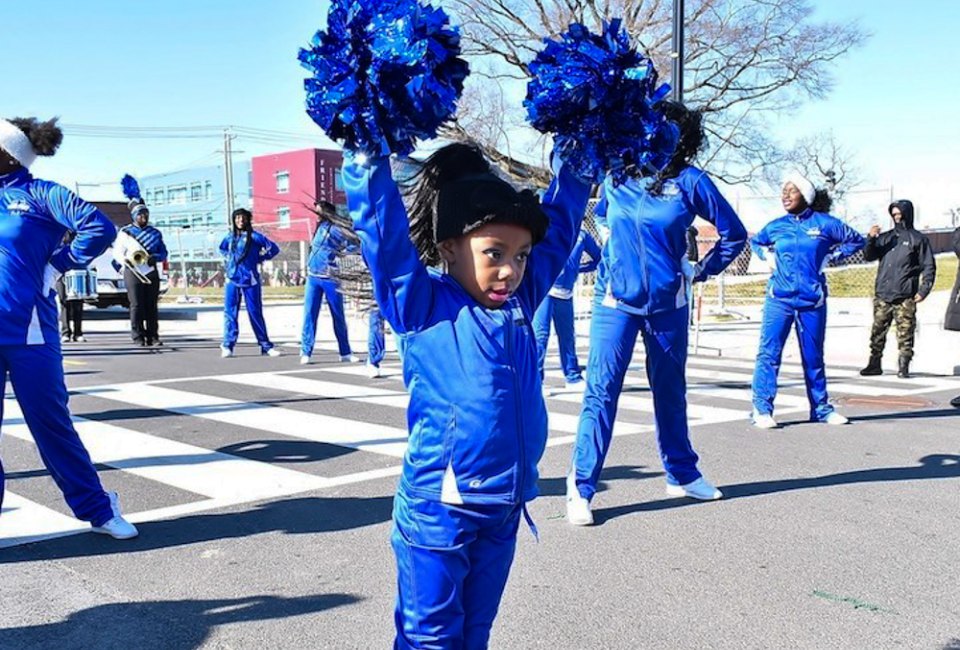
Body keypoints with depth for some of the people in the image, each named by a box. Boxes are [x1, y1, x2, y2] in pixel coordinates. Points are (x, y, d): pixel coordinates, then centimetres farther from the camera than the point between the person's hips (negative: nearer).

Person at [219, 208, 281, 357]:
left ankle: (266, 346, 7)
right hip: (232, 279, 3)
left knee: (255, 313, 1)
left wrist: (260, 259, -1)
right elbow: (222, 249, 32)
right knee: (230, 312, -1)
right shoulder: (230, 237, 11)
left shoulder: (254, 236, -3)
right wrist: (228, 260, 17)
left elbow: (273, 248, -4)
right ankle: (227, 346, 2)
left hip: (250, 280, -3)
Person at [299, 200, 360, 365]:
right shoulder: (320, 227, 13)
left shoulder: (334, 229, -8)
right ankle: (305, 352, -2)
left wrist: (340, 252, -11)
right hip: (313, 277, 6)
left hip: (330, 277, -6)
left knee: (338, 316, 5)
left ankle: (345, 353, 13)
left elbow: (354, 243, -16)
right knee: (309, 313, -2)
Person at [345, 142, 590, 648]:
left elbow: (557, 227, 17)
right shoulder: (422, 306, -7)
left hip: (505, 506, 5)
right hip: (439, 507, -5)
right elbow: (384, 231, -16)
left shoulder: (519, 302, 7)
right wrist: (370, 155, -18)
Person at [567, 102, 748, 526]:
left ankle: (682, 475, 30)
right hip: (616, 302, -1)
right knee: (601, 391, -6)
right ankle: (580, 489, -1)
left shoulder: (689, 181, -4)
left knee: (671, 391, 14)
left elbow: (734, 232, 5)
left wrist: (703, 271, 5)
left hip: (668, 304, 1)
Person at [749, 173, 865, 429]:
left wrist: (831, 256, 3)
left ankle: (821, 408, 22)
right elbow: (755, 242, 26)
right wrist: (768, 256, 8)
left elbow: (856, 240, 12)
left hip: (812, 300, 0)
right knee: (768, 352, -8)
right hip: (779, 299, 0)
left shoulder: (824, 223, 1)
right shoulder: (775, 226, 6)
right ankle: (762, 408, -5)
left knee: (813, 356, 10)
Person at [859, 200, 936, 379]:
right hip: (882, 295, 4)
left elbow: (929, 267, 3)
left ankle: (903, 367, 0)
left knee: (905, 333, -5)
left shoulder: (918, 239, 5)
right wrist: (871, 239, -8)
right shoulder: (885, 237, 17)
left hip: (905, 297, -4)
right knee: (877, 331, 4)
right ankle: (874, 364, 11)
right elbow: (869, 256, 9)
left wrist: (923, 290, -8)